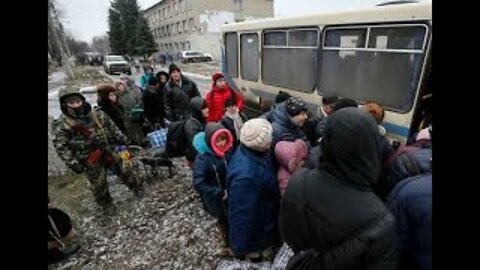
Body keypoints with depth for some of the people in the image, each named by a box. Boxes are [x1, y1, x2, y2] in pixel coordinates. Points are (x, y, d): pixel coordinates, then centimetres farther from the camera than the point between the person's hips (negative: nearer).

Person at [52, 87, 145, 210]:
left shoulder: (97, 114, -1)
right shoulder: (61, 125, -12)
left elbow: (112, 127, 10)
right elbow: (61, 147, -11)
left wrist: (122, 139, 11)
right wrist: (72, 163, -16)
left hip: (107, 151, 3)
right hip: (89, 160, -2)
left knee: (123, 170, 15)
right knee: (98, 184, 9)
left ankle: (137, 186, 36)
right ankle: (106, 204, 32)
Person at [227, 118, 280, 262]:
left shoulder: (251, 151, -15)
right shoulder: (245, 175, -44)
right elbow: (241, 213, -33)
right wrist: (240, 247, -21)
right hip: (256, 232, -7)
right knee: (259, 259, 23)